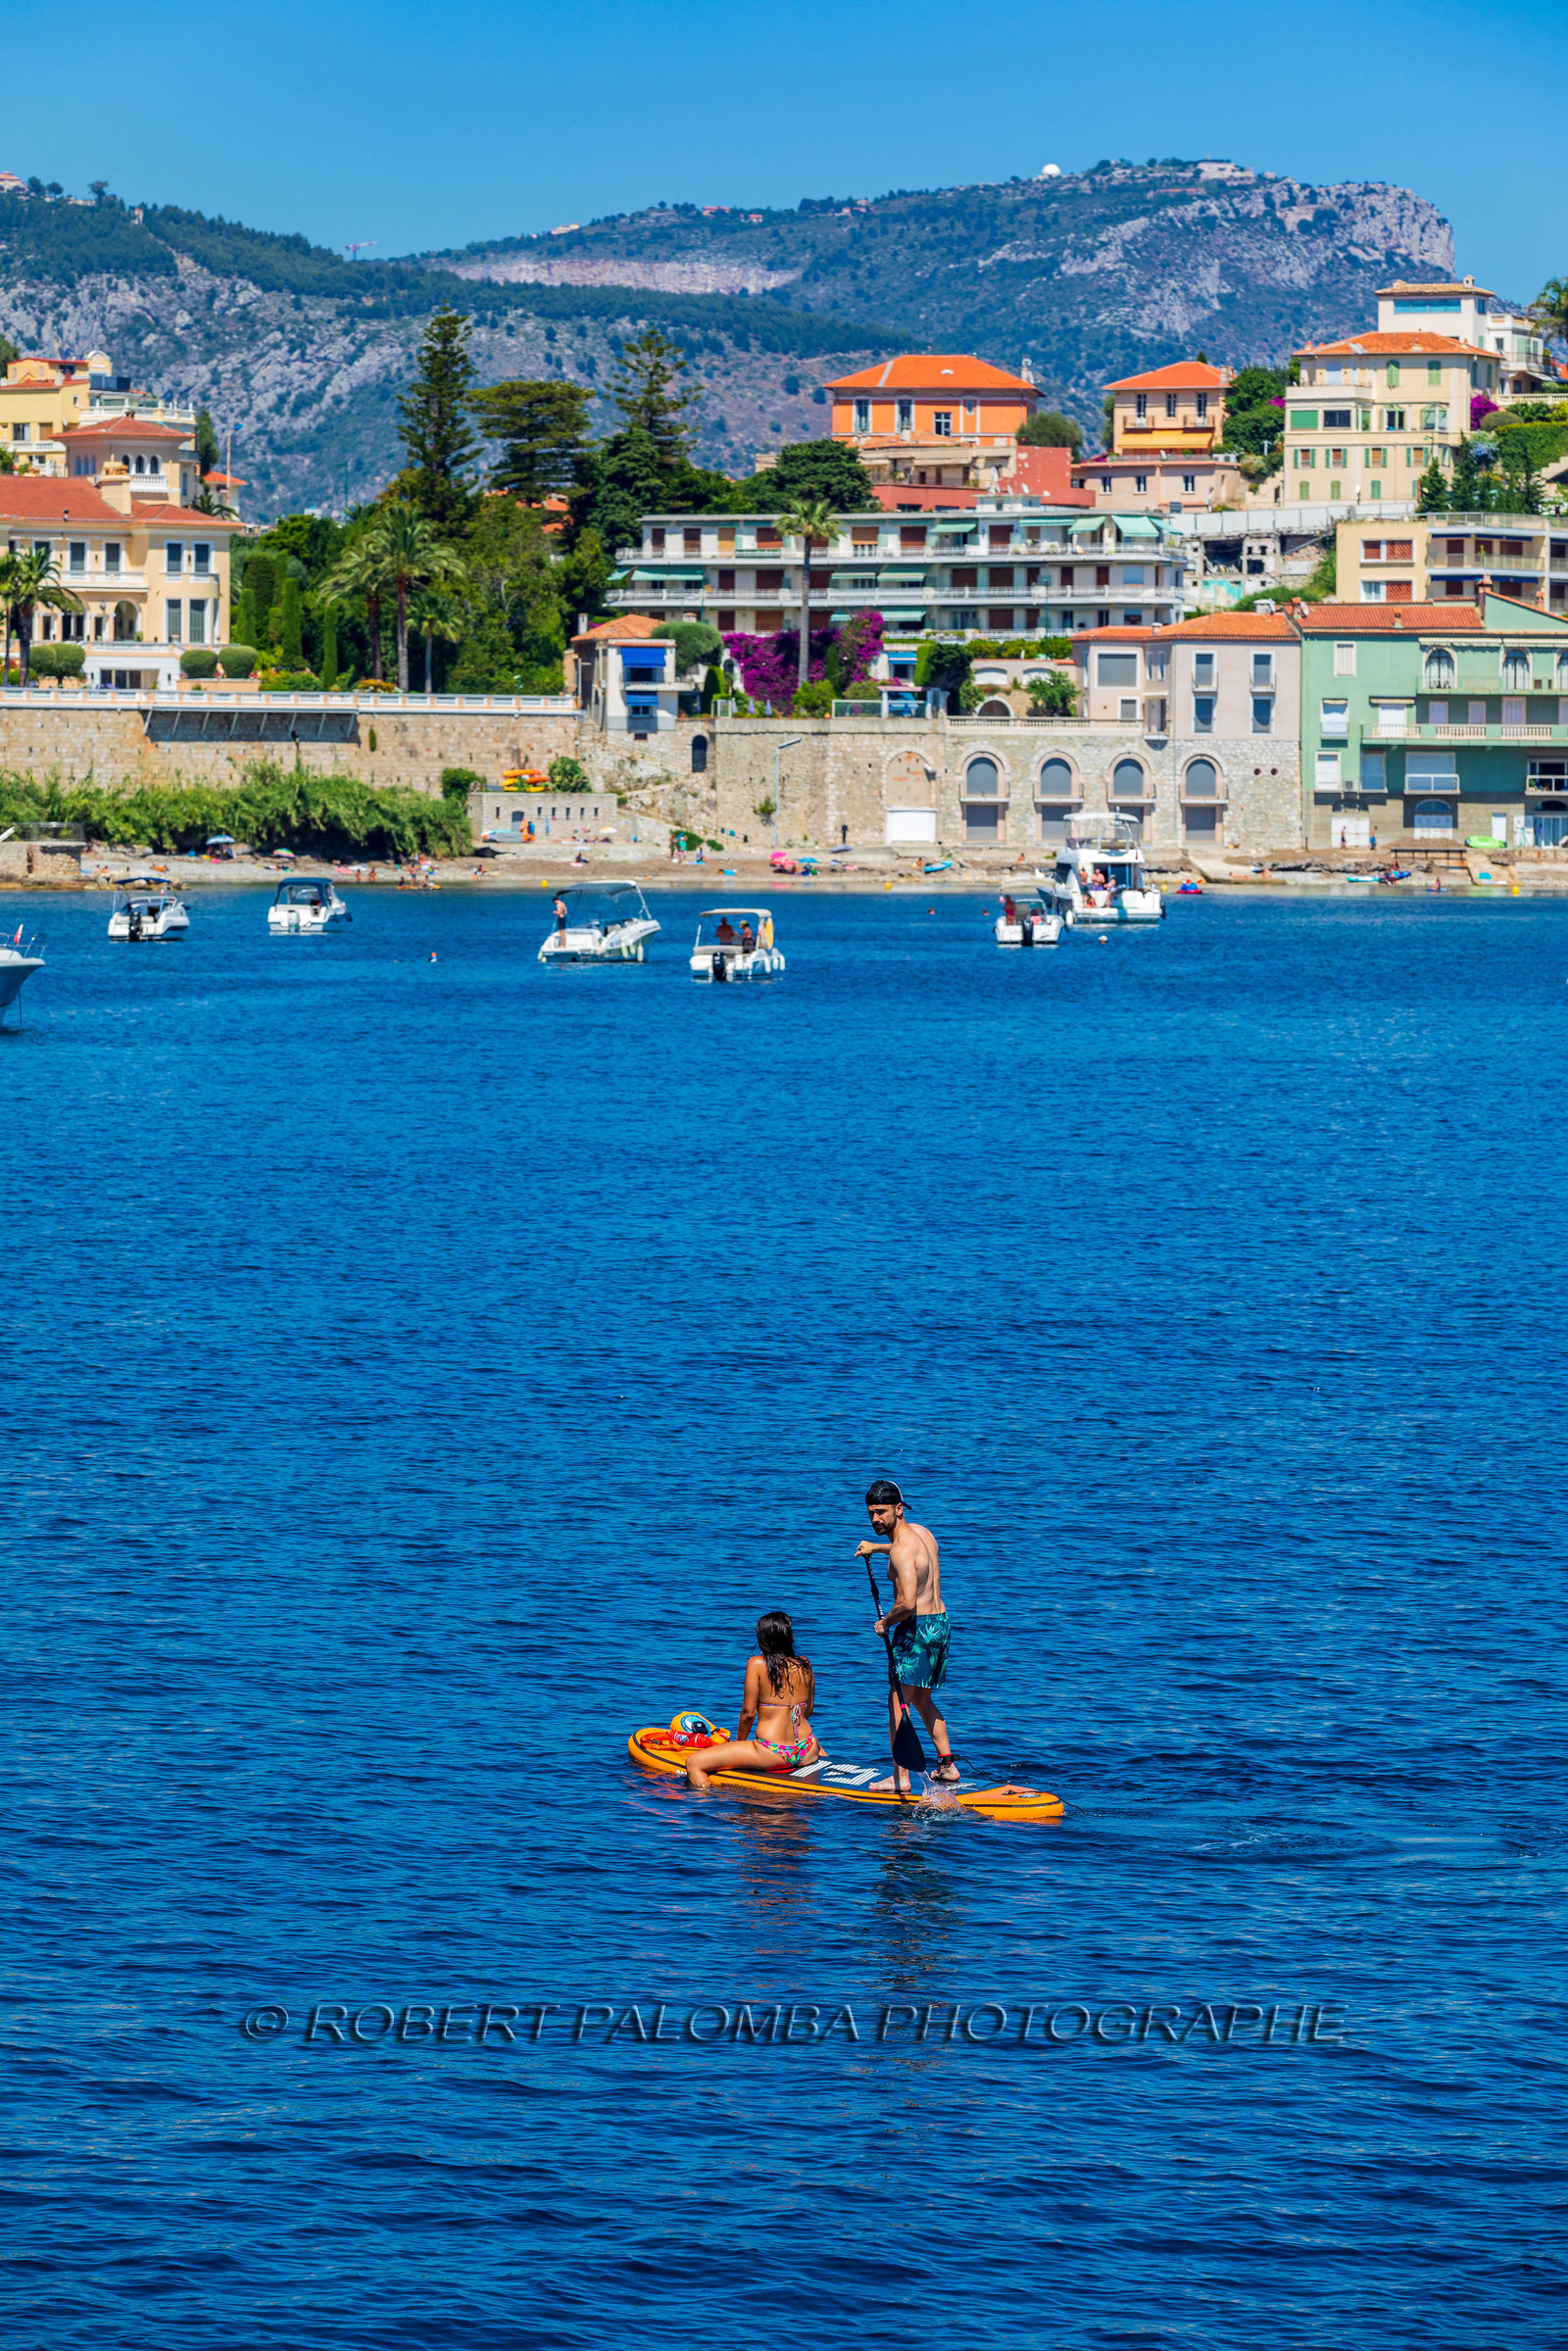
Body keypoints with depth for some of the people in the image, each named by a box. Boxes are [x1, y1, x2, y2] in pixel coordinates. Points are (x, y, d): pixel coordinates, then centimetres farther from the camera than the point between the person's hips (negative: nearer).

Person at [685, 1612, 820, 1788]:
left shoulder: (757, 1664, -7)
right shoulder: (805, 1665, 6)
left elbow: (748, 1712, -6)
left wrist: (739, 1742, 11)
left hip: (772, 1753, -5)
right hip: (807, 1751, 5)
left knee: (693, 1763, -1)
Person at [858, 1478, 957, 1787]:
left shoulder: (901, 1551, -21)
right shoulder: (921, 1531, 8)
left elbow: (907, 1603, -30)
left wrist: (885, 1622, -12)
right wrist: (877, 1547, 40)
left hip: (917, 1627, -9)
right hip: (941, 1623, 9)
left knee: (897, 1703, -3)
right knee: (921, 1698, 23)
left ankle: (900, 1778, -6)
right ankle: (947, 1764, 23)